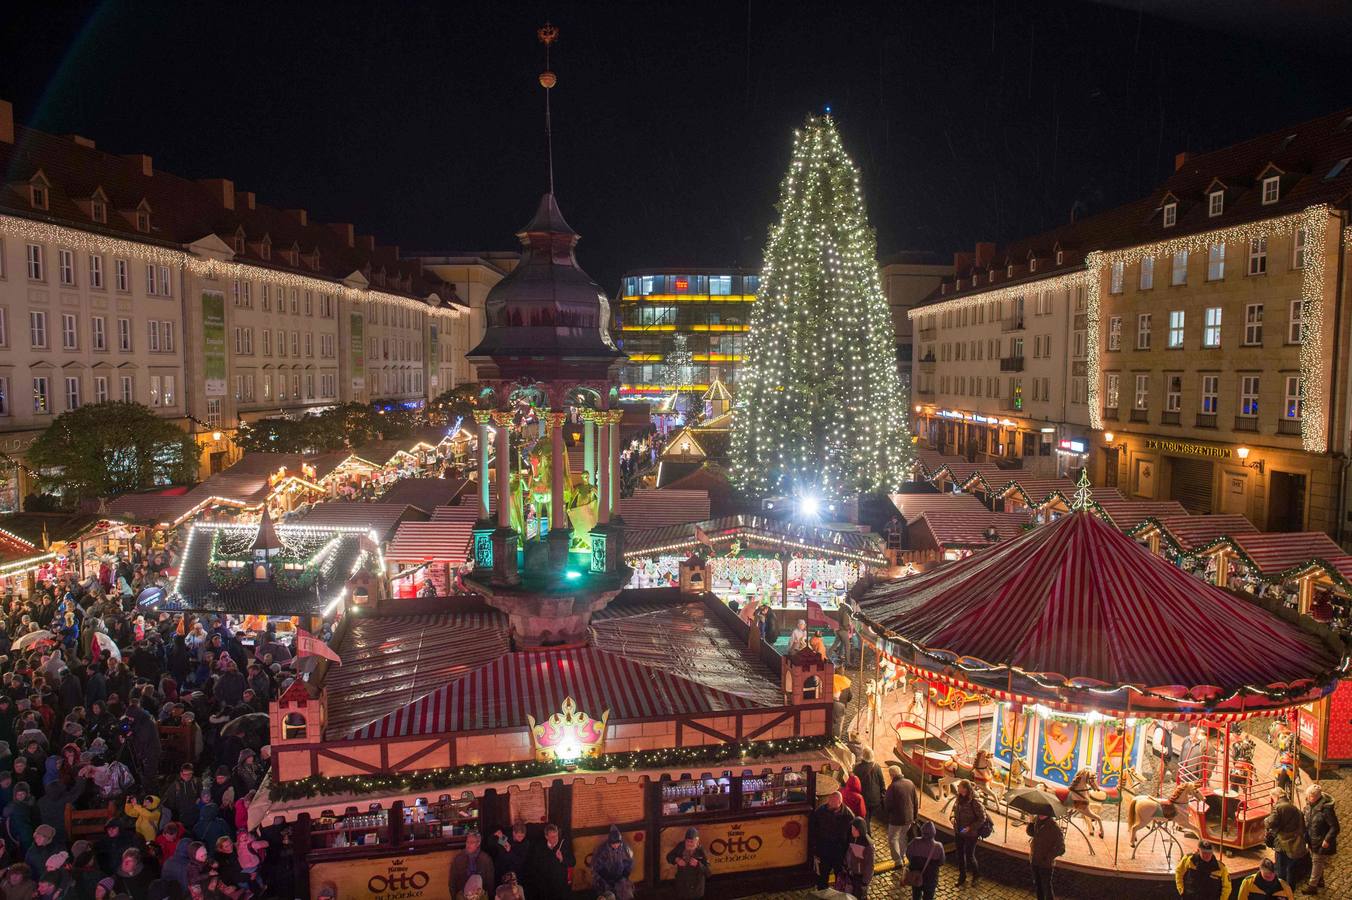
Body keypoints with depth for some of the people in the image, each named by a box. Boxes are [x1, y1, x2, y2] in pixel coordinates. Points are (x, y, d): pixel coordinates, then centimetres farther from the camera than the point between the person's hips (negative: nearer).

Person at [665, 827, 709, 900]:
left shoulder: (701, 851, -20)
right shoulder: (680, 846, -12)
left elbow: (708, 872, -19)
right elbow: (669, 856, 4)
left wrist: (698, 865, -35)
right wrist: (676, 859, -17)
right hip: (682, 887, 2)